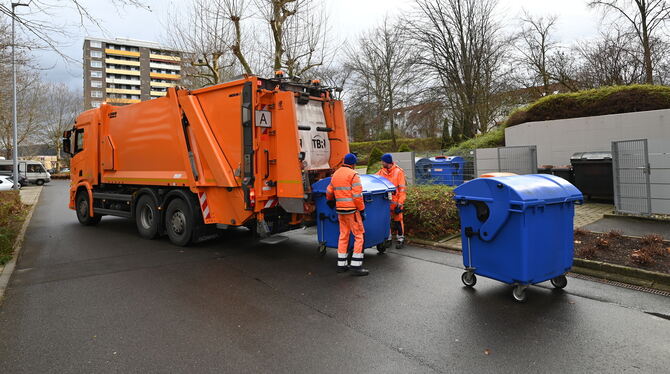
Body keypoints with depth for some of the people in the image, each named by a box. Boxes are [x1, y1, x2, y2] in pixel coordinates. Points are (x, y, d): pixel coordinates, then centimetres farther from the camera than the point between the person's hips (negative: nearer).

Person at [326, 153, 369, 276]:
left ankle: (341, 264, 20)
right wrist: (362, 210, -9)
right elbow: (357, 196, -16)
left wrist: (331, 201, 41)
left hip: (340, 210, 7)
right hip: (352, 210, -7)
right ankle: (356, 266, -4)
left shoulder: (335, 174, 13)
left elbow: (329, 193, 22)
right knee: (359, 236, -1)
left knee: (343, 235, 15)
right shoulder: (353, 175, -9)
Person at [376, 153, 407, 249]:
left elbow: (402, 189, -9)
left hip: (395, 202, -5)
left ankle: (400, 239, 15)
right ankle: (388, 238, 25)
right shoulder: (381, 172, 8)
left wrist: (400, 203, -14)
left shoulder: (398, 172, -8)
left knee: (398, 220, 3)